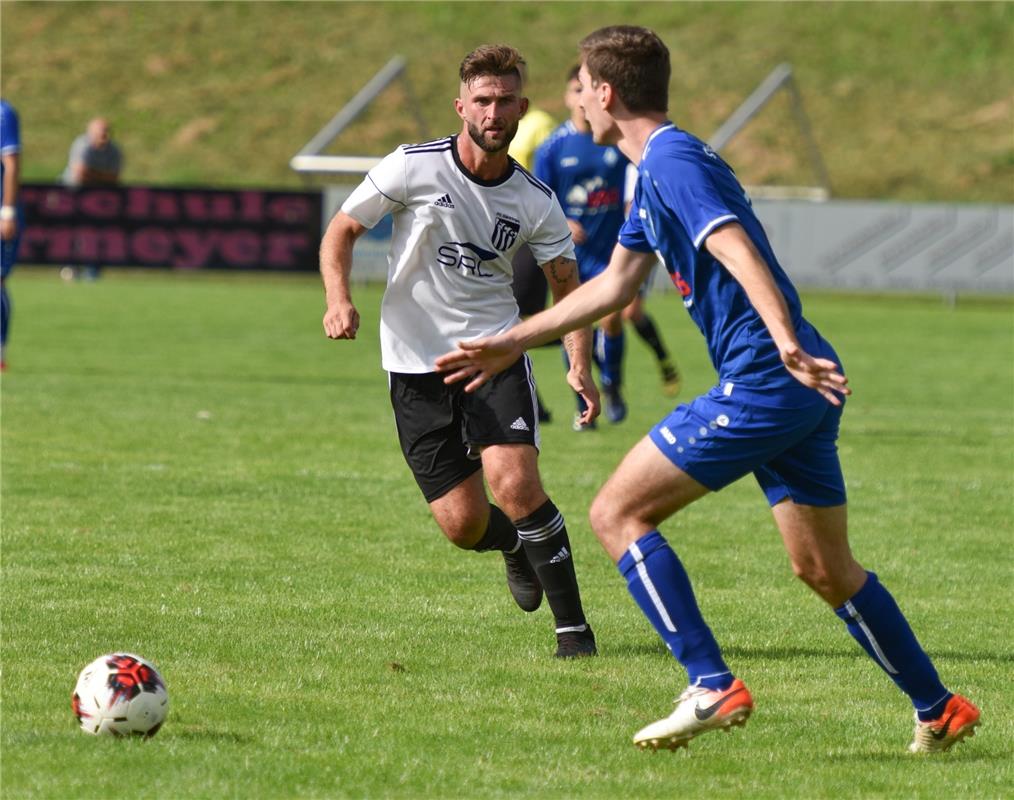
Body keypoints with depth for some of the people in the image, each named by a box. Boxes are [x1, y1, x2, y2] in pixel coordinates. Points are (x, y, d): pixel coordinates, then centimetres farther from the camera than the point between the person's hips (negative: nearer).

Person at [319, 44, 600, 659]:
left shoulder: (536, 202, -2)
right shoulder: (414, 167, -9)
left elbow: (569, 287, 6)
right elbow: (342, 230, 1)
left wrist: (580, 367, -10)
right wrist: (340, 299, -17)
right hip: (416, 362, 0)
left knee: (516, 484, -22)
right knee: (463, 525, -4)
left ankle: (573, 627, -8)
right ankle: (517, 548, 34)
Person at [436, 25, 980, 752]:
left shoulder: (672, 161, -10)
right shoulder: (653, 172, 21)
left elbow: (738, 250, -25)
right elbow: (614, 284, 32)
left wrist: (786, 344, -38)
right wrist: (511, 344, 37)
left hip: (761, 382, -10)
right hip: (803, 392, 10)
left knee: (618, 514, -5)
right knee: (826, 568, 16)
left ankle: (713, 686, -11)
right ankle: (939, 712, 21)